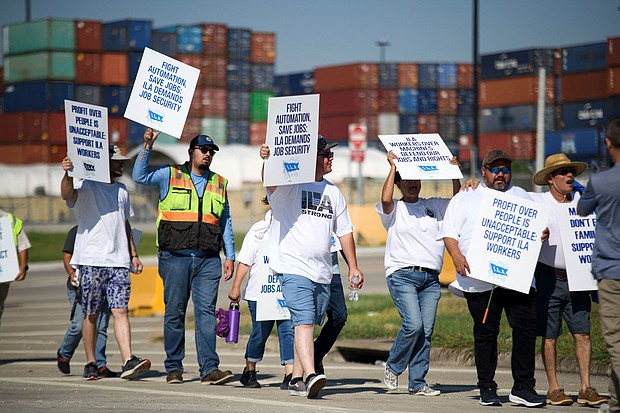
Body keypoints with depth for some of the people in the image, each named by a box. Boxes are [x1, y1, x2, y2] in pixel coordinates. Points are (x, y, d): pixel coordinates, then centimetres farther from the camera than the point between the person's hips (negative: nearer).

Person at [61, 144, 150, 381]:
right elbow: (67, 195, -22)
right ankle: (91, 363, 11)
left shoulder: (121, 191, 19)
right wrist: (68, 174, -42)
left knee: (120, 310, -8)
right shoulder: (87, 187, 0)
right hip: (91, 261, -4)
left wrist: (133, 254, 21)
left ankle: (128, 362, -18)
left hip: (118, 262, 4)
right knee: (91, 315, 3)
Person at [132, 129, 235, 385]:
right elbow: (140, 177, -2)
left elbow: (226, 223, 18)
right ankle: (174, 367, 10)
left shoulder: (220, 184, 17)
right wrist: (147, 147, -10)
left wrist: (230, 256, 12)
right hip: (175, 256, -2)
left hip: (208, 259, 2)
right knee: (174, 312, 2)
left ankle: (210, 368, -11)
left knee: (206, 312, -6)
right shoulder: (170, 176, 8)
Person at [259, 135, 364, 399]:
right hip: (294, 268, -7)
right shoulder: (289, 185, -2)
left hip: (323, 273, 7)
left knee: (308, 325, 9)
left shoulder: (333, 192, 17)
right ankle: (310, 375, -27)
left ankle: (296, 379, 15)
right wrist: (267, 160, -46)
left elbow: (344, 231, 22)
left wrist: (353, 266, 17)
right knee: (304, 322, -18)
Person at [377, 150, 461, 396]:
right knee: (413, 325, -18)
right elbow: (385, 198, -14)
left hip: (430, 278, 4)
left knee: (426, 331, -2)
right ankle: (393, 368, 3)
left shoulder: (434, 206, 19)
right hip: (402, 275, -4)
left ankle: (418, 383, 4)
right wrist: (393, 167, -7)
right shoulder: (394, 209, 6)